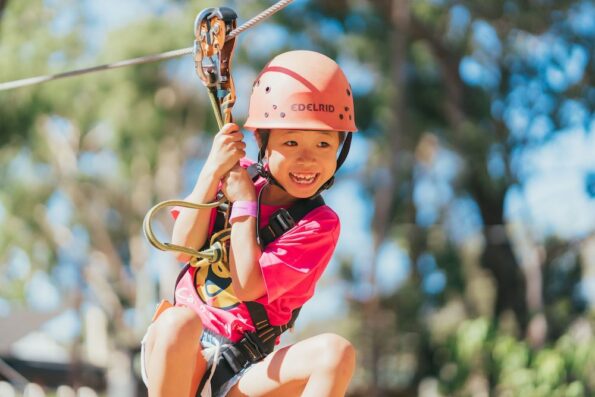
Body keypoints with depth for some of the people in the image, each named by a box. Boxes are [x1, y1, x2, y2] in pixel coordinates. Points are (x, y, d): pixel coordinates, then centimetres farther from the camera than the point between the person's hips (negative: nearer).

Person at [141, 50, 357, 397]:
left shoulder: (320, 225, -5)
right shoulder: (240, 175, 4)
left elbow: (247, 286, -16)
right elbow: (183, 248, -7)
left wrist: (243, 202, -12)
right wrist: (212, 171, -14)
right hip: (186, 357, 1)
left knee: (336, 352, -27)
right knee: (178, 321, -36)